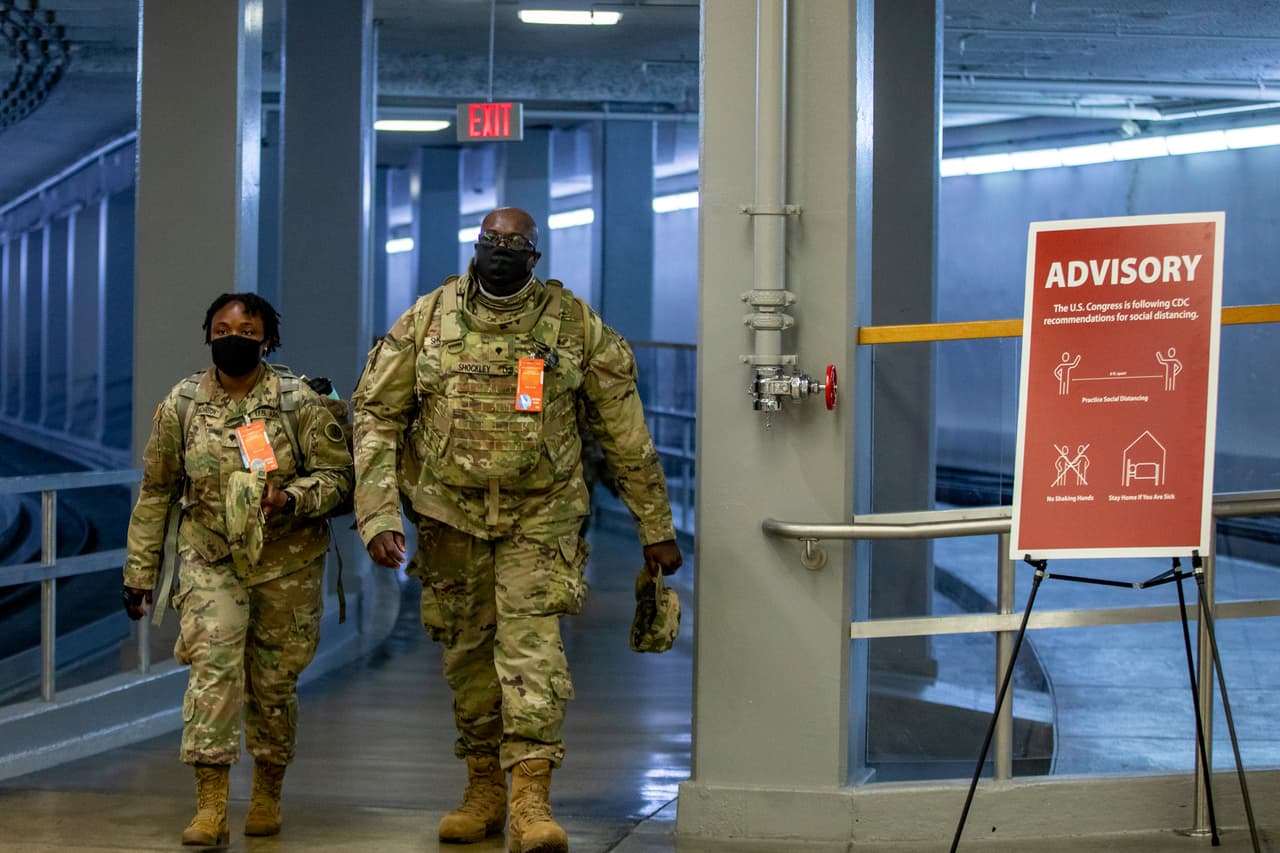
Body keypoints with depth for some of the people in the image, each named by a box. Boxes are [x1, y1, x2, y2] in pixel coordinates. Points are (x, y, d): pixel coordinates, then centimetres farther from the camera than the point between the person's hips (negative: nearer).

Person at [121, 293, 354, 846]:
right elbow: (156, 492, 8)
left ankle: (267, 796, 27)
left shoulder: (300, 402, -5)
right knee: (213, 665, -16)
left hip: (286, 563, 0)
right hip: (209, 557, 0)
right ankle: (210, 807, -18)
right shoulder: (180, 405, 0)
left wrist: (292, 498, -23)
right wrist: (139, 571, 7)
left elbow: (337, 474, -2)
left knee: (274, 681, 6)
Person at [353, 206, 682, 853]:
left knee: (531, 644, -14)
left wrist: (656, 528, 4)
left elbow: (625, 432, 2)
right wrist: (377, 515, -10)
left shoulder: (575, 326, -4)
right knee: (468, 650, 9)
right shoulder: (429, 319, -2)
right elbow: (376, 415, 0)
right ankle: (484, 791, 22)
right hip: (451, 514, 2)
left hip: (539, 515, -2)